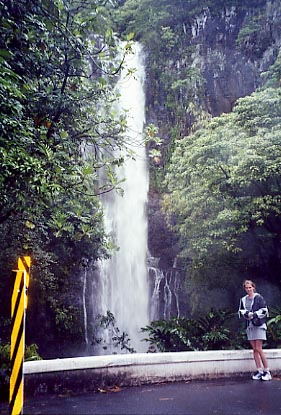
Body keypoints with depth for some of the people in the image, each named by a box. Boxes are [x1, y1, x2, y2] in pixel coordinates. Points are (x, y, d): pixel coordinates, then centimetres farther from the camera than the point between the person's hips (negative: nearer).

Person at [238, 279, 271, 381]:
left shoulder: (258, 298, -4)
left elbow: (264, 310, -7)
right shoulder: (243, 299, 9)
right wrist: (246, 314, -7)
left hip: (259, 325, -5)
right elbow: (240, 311, 12)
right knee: (254, 349, 6)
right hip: (250, 326, 5)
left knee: (259, 349, -7)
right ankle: (259, 371, 13)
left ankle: (267, 371, 4)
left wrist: (254, 314, -15)